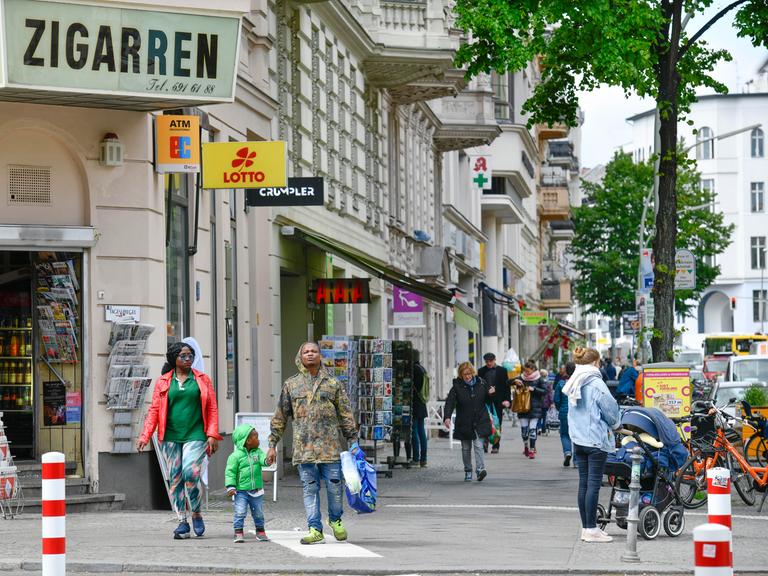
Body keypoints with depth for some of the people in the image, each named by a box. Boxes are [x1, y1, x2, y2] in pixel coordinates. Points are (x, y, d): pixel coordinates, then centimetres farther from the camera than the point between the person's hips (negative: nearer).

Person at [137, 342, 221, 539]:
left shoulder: (202, 380, 9)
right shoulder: (163, 382, 10)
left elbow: (212, 409, 7)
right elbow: (154, 410, 6)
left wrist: (212, 435, -4)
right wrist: (144, 437, -4)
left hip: (195, 436, -2)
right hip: (170, 437, 2)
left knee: (190, 473, -17)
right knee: (175, 478, 1)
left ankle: (196, 514, 3)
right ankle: (182, 523, 7)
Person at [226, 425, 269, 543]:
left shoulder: (257, 452, 5)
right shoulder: (236, 455, -10)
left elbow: (262, 458, -13)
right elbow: (230, 471, -10)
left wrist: (267, 460, -37)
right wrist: (231, 487, -18)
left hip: (256, 490, 5)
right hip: (241, 490, -5)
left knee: (258, 512, 13)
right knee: (240, 512, -10)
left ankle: (260, 532, 28)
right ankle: (238, 533, -2)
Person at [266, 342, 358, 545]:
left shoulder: (332, 384, 9)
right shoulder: (291, 385, 10)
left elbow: (346, 415, 10)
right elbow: (280, 417, 13)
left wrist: (353, 442, 6)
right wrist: (272, 445, 9)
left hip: (330, 446, 0)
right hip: (304, 448, 1)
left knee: (334, 486, 1)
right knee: (310, 489, 0)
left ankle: (335, 520, 24)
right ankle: (315, 529, 2)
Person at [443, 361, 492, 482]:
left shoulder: (481, 383, 2)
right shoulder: (457, 386, -6)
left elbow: (487, 399, 20)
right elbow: (450, 402, -17)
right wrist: (447, 417, -28)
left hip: (480, 421, 0)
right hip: (464, 423, 0)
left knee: (478, 445, -13)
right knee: (466, 448, 9)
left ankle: (480, 469, -20)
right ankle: (468, 472, 19)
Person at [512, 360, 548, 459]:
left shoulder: (539, 379, -2)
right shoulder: (522, 378, 6)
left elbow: (545, 391, -5)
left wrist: (533, 389, -15)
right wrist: (515, 381, -11)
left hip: (535, 407, -3)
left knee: (532, 429, -6)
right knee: (524, 428, 3)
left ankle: (532, 450, 2)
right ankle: (526, 445, 29)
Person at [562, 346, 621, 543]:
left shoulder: (573, 385, 11)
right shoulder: (596, 383, -13)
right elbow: (610, 408, -11)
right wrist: (616, 424, 10)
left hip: (578, 439, 8)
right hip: (596, 439, -8)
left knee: (583, 483, 10)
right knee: (594, 484, -5)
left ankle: (586, 527, 14)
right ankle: (591, 529, -4)